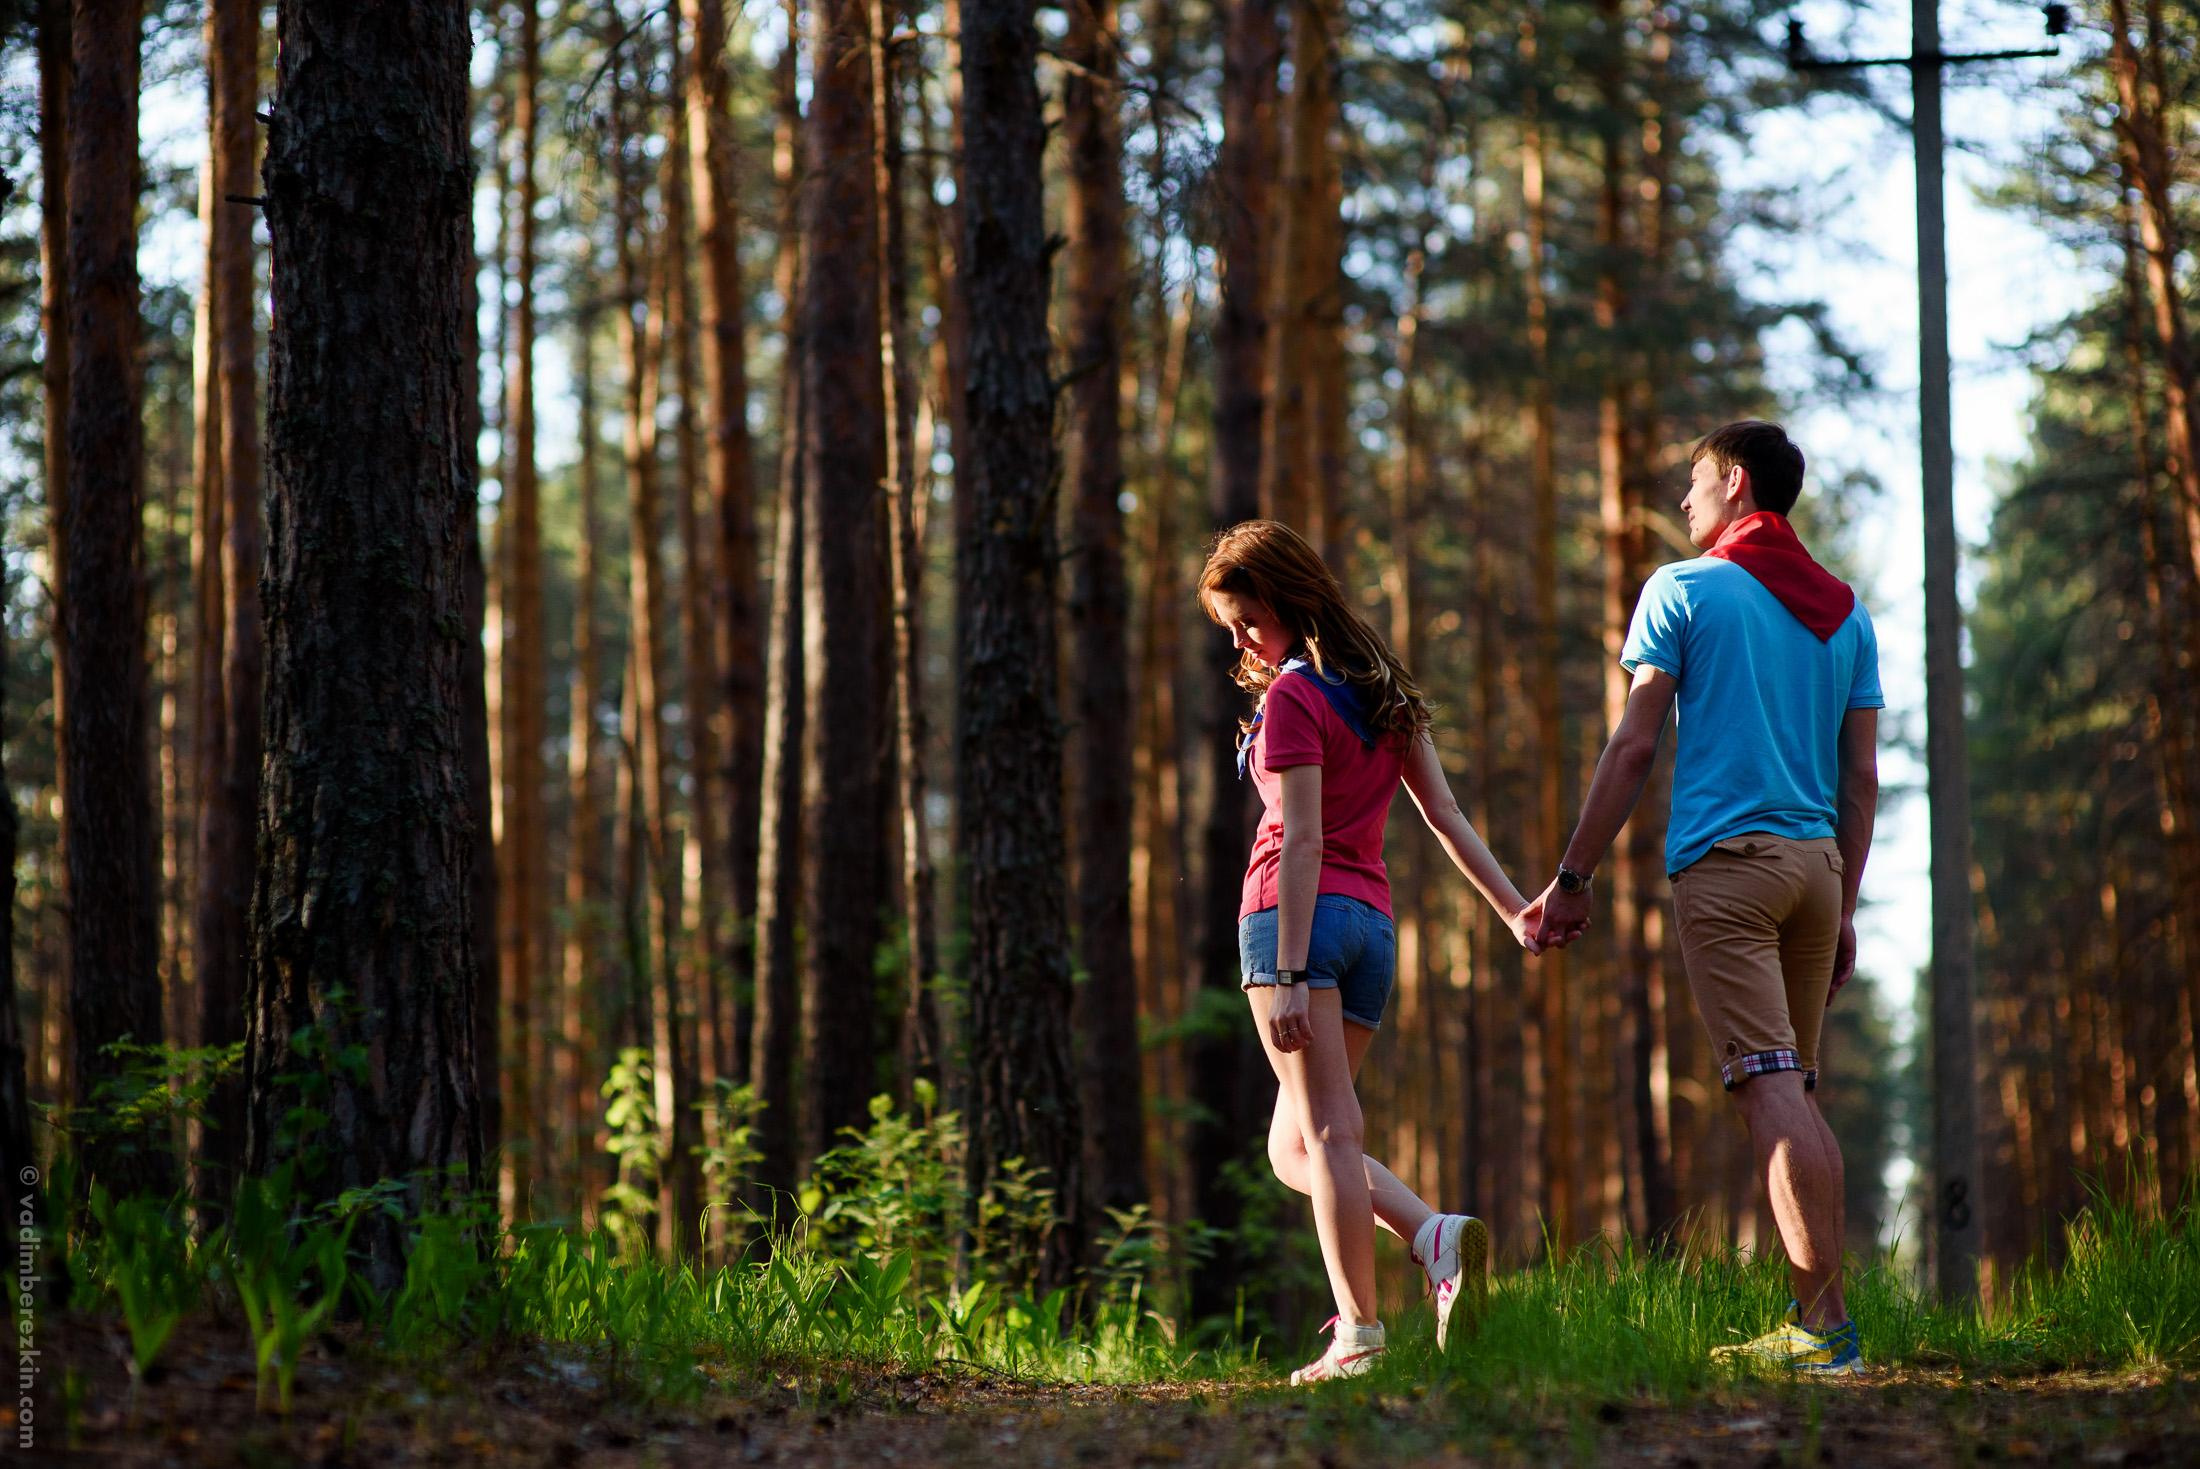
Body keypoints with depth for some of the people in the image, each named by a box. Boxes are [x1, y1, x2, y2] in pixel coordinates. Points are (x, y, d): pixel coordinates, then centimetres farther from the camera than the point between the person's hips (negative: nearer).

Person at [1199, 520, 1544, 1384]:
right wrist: (1512, 907, 15)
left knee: (1325, 1132, -11)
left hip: (1299, 915, -8)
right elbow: (1444, 814, 15)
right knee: (1293, 1147, 12)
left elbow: (1303, 841, -15)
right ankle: (1436, 1235, -9)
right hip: (1374, 922, 8)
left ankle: (1359, 1332, -17)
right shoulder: (1384, 690, 17)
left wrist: (1290, 975, -19)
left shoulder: (1293, 696, -7)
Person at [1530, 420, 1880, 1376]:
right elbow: (1862, 778, 14)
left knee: (1769, 1091, -12)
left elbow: (1634, 747, -4)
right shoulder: (1846, 613, 16)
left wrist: (1572, 880, -1)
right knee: (1796, 1092, 11)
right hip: (1816, 864, 6)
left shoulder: (1684, 590, 0)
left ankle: (1830, 1325, -19)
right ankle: (1811, 1320, 8)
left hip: (1725, 860, -6)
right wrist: (1843, 908, 18)